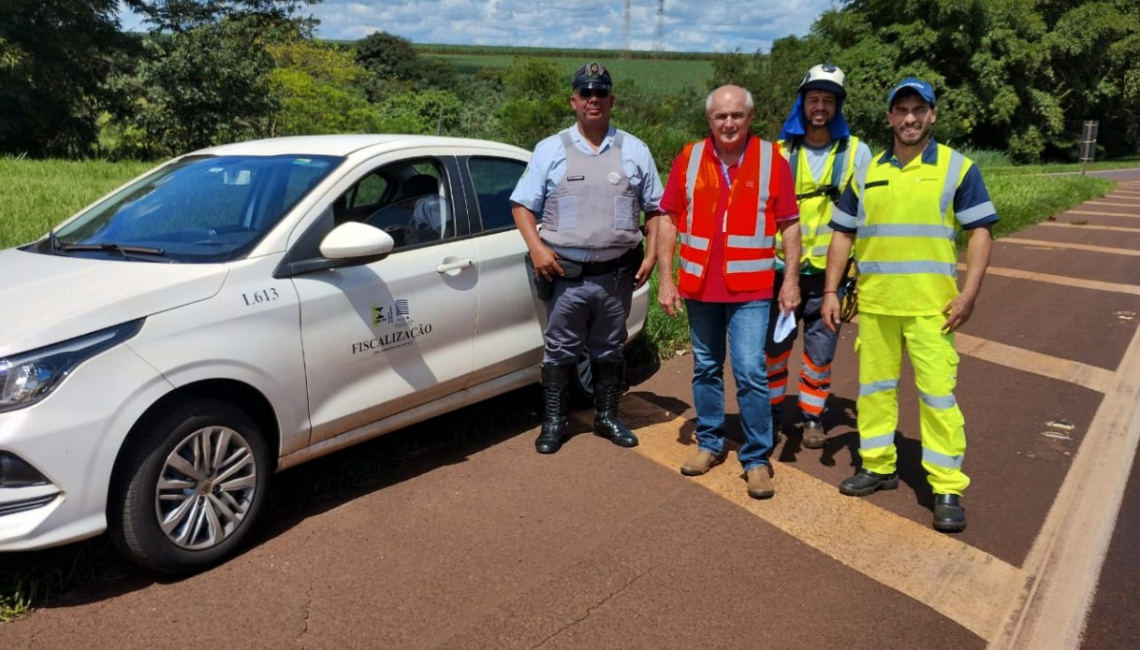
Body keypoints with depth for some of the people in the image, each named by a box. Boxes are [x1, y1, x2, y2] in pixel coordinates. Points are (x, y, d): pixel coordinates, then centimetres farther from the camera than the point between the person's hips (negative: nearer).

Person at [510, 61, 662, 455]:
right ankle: (553, 422, 20)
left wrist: (651, 254, 0)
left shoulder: (634, 150, 7)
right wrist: (537, 247, -12)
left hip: (617, 274, 2)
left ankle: (607, 417, 29)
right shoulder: (550, 150, 2)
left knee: (609, 350, 14)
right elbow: (522, 205, 2)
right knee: (560, 350, 7)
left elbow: (655, 208, 10)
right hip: (566, 274, -1)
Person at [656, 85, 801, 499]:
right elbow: (668, 219, 3)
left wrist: (792, 280, -4)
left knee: (750, 371, -6)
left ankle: (757, 458, 9)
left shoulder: (771, 159, -2)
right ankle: (709, 443, 31)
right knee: (706, 368, 14)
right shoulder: (689, 158, 2)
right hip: (699, 286, 3)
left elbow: (789, 225, 2)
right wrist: (665, 279, -2)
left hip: (750, 289, -2)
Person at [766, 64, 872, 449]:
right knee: (774, 344, 8)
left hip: (830, 272, -1)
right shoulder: (781, 152, 5)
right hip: (783, 268, 1)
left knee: (820, 350, 6)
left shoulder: (856, 152, 3)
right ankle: (772, 411, 25)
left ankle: (813, 416, 24)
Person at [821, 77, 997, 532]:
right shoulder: (866, 173, 10)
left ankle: (948, 488, 7)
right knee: (875, 386, 11)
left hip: (931, 305, -3)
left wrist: (969, 293, -13)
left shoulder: (957, 168, 1)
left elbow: (980, 231, -2)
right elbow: (843, 234, 11)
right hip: (874, 303, 4)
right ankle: (878, 466, 26)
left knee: (937, 392, -2)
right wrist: (831, 291, 4)